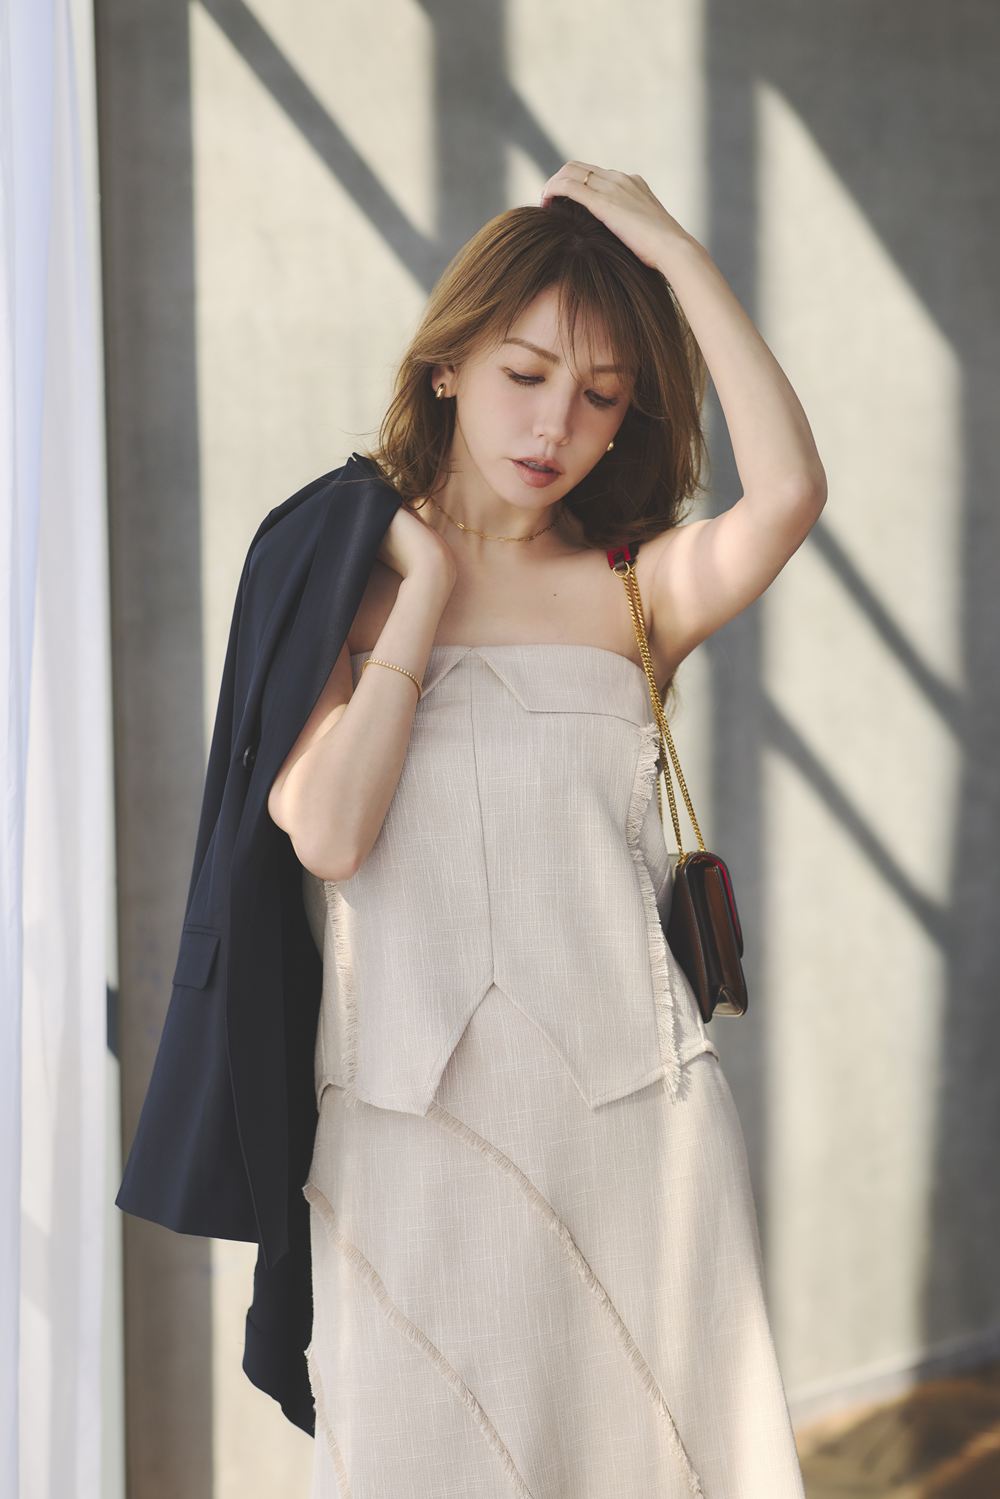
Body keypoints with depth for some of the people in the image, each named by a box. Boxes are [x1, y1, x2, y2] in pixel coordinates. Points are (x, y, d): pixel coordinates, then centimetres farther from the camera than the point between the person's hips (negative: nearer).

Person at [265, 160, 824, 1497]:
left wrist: (674, 251, -11)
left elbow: (789, 495, -18)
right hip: (411, 1127, -1)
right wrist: (426, 591, -5)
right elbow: (330, 833, -14)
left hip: (634, 1126, 1)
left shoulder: (632, 594, 4)